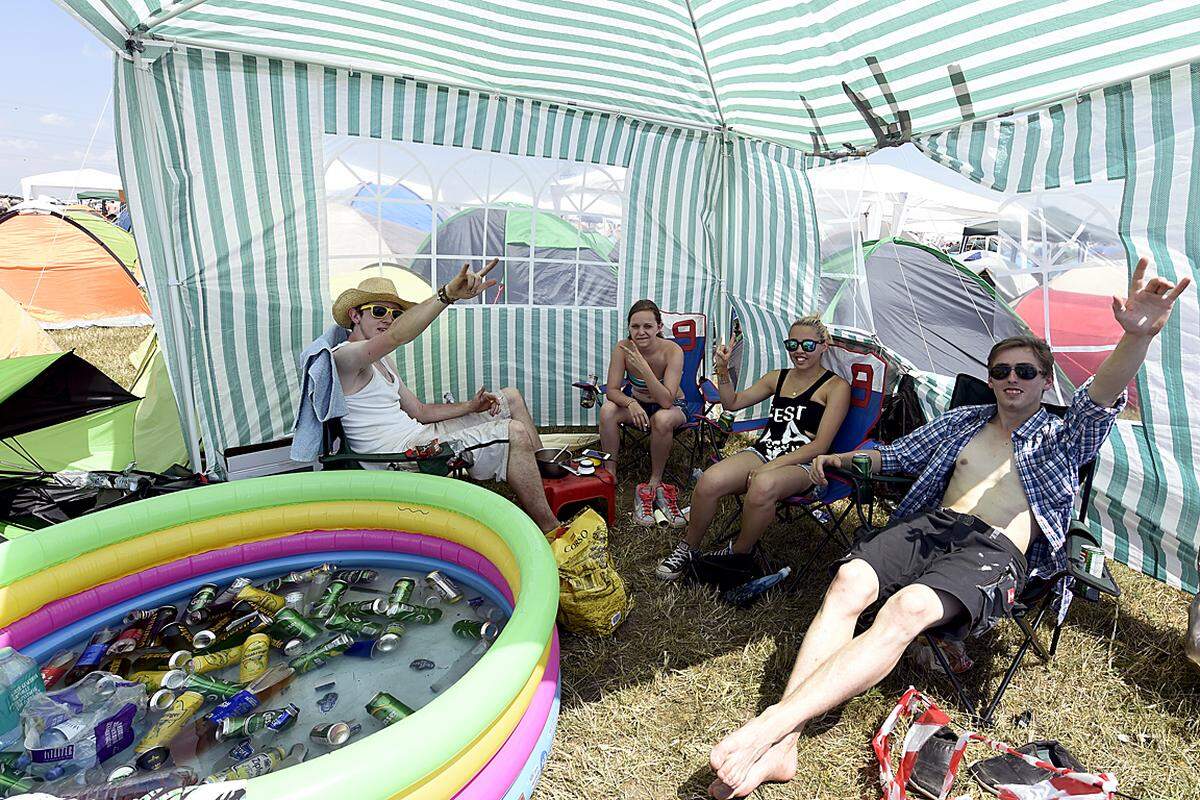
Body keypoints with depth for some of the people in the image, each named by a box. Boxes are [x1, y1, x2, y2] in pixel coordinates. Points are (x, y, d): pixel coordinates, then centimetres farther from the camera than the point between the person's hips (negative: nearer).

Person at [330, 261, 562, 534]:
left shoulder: (378, 362, 19)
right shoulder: (344, 357, -12)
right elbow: (395, 336, -34)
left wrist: (470, 407, 1)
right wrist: (448, 294, -45)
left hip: (415, 435, 10)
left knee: (511, 397, 11)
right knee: (515, 432, -21)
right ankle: (549, 529, -10)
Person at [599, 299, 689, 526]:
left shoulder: (672, 351, -28)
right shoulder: (623, 348, -19)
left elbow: (666, 400, -34)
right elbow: (612, 390, -17)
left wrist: (643, 367, -43)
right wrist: (630, 403, -39)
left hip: (672, 407, -3)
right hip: (637, 403, 3)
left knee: (662, 419, -37)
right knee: (607, 411, -27)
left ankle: (655, 481, -15)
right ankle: (609, 473, -11)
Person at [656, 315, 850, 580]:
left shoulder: (836, 387, 2)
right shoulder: (777, 378, 20)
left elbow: (820, 445, -6)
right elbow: (733, 402, 22)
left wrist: (771, 467, -15)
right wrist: (723, 371, 3)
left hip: (800, 465, -4)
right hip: (762, 450, 4)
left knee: (763, 486, -40)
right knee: (710, 481, -27)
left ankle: (738, 553, -13)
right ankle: (688, 548, -3)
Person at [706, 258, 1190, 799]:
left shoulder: (1063, 439, 15)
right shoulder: (964, 421, 27)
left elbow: (1101, 398, -7)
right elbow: (896, 455, 33)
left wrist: (1137, 338, -28)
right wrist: (842, 459, 14)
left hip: (997, 551, -4)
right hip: (932, 524, 4)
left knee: (908, 607, -36)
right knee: (849, 580, -28)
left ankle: (773, 723, -44)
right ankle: (781, 747, -37)